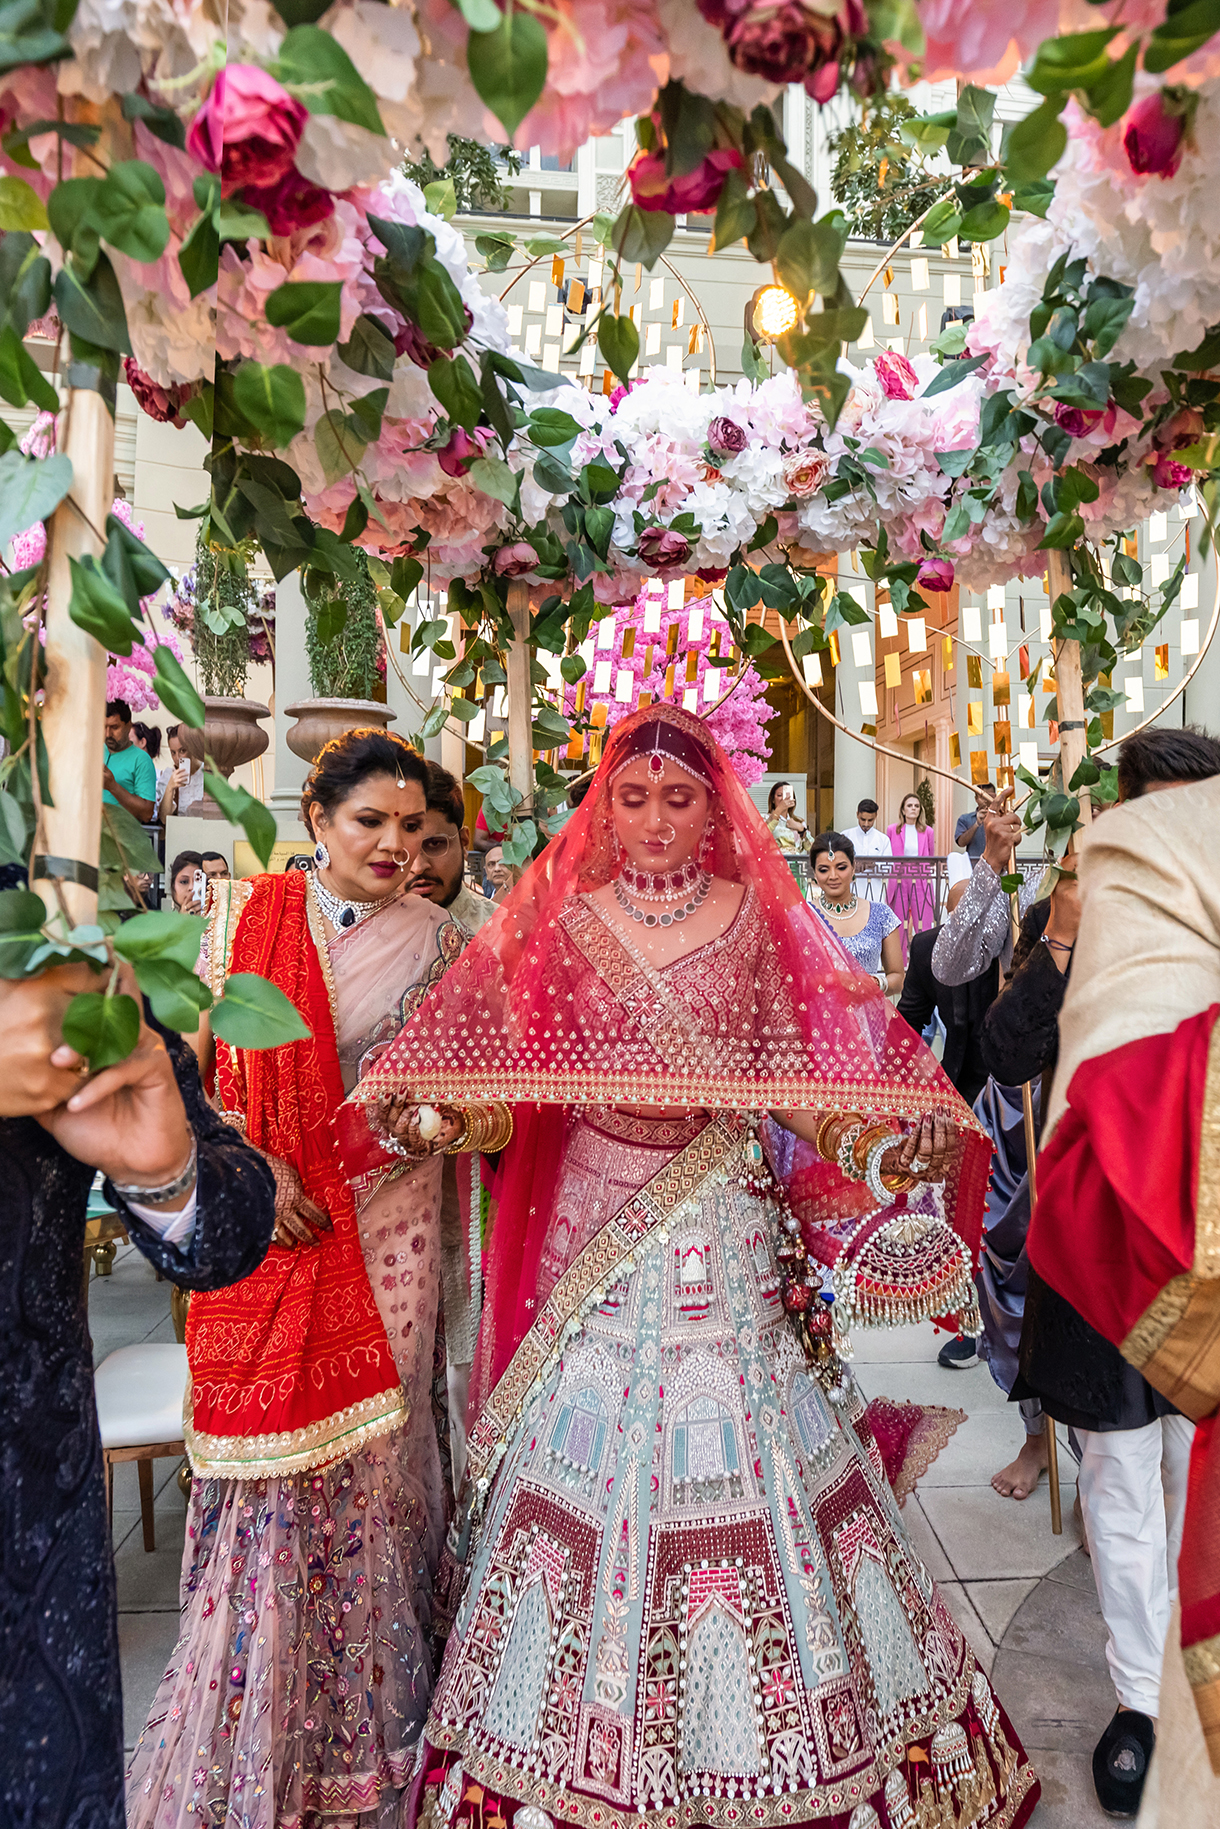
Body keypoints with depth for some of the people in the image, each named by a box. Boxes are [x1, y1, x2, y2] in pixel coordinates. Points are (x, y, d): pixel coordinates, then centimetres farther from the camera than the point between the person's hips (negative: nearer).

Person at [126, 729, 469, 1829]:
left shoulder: (436, 941, 3)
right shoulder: (247, 914, 1)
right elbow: (186, 1067, 2)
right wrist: (247, 1163, -10)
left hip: (388, 1229, 1)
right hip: (269, 1220, 0)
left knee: (372, 1447, 9)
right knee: (271, 1453, 5)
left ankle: (366, 1728, 33)